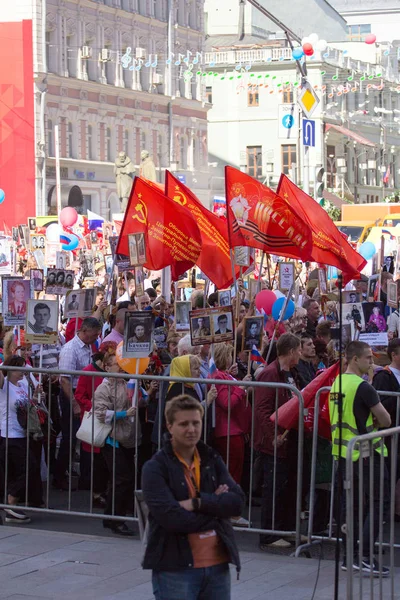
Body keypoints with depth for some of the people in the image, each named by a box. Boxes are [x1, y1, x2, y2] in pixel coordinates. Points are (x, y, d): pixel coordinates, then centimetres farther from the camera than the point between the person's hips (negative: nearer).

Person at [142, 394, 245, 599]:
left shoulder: (212, 460, 9)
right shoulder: (155, 468, -7)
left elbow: (237, 502, -4)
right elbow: (171, 518, -19)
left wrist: (197, 503, -17)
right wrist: (215, 507, -8)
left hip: (217, 566, 5)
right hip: (175, 569, -5)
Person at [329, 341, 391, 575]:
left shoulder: (337, 383, 9)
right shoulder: (363, 386, -17)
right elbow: (386, 420, -15)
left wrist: (367, 418, 7)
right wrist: (376, 418, 5)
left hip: (344, 451, 8)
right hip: (366, 452, -8)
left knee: (350, 503, 12)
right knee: (378, 503, -2)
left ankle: (350, 556, 15)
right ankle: (365, 556, -8)